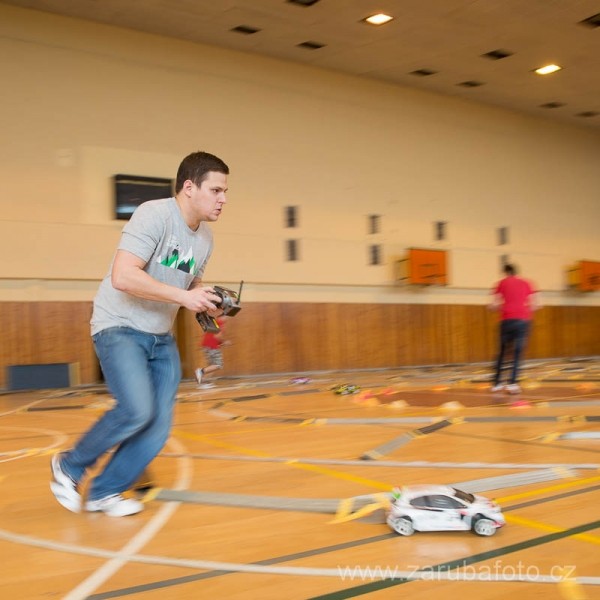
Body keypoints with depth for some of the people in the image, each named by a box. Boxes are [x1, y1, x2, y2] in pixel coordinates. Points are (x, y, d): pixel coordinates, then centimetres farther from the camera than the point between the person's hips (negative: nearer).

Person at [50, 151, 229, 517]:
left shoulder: (205, 238, 5)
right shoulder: (154, 215, -20)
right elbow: (122, 277, -30)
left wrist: (209, 305, -2)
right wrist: (183, 296, -28)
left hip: (161, 337, 8)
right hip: (120, 328, -8)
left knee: (159, 425, 0)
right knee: (138, 410, -23)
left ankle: (104, 493, 18)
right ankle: (69, 467, 3)